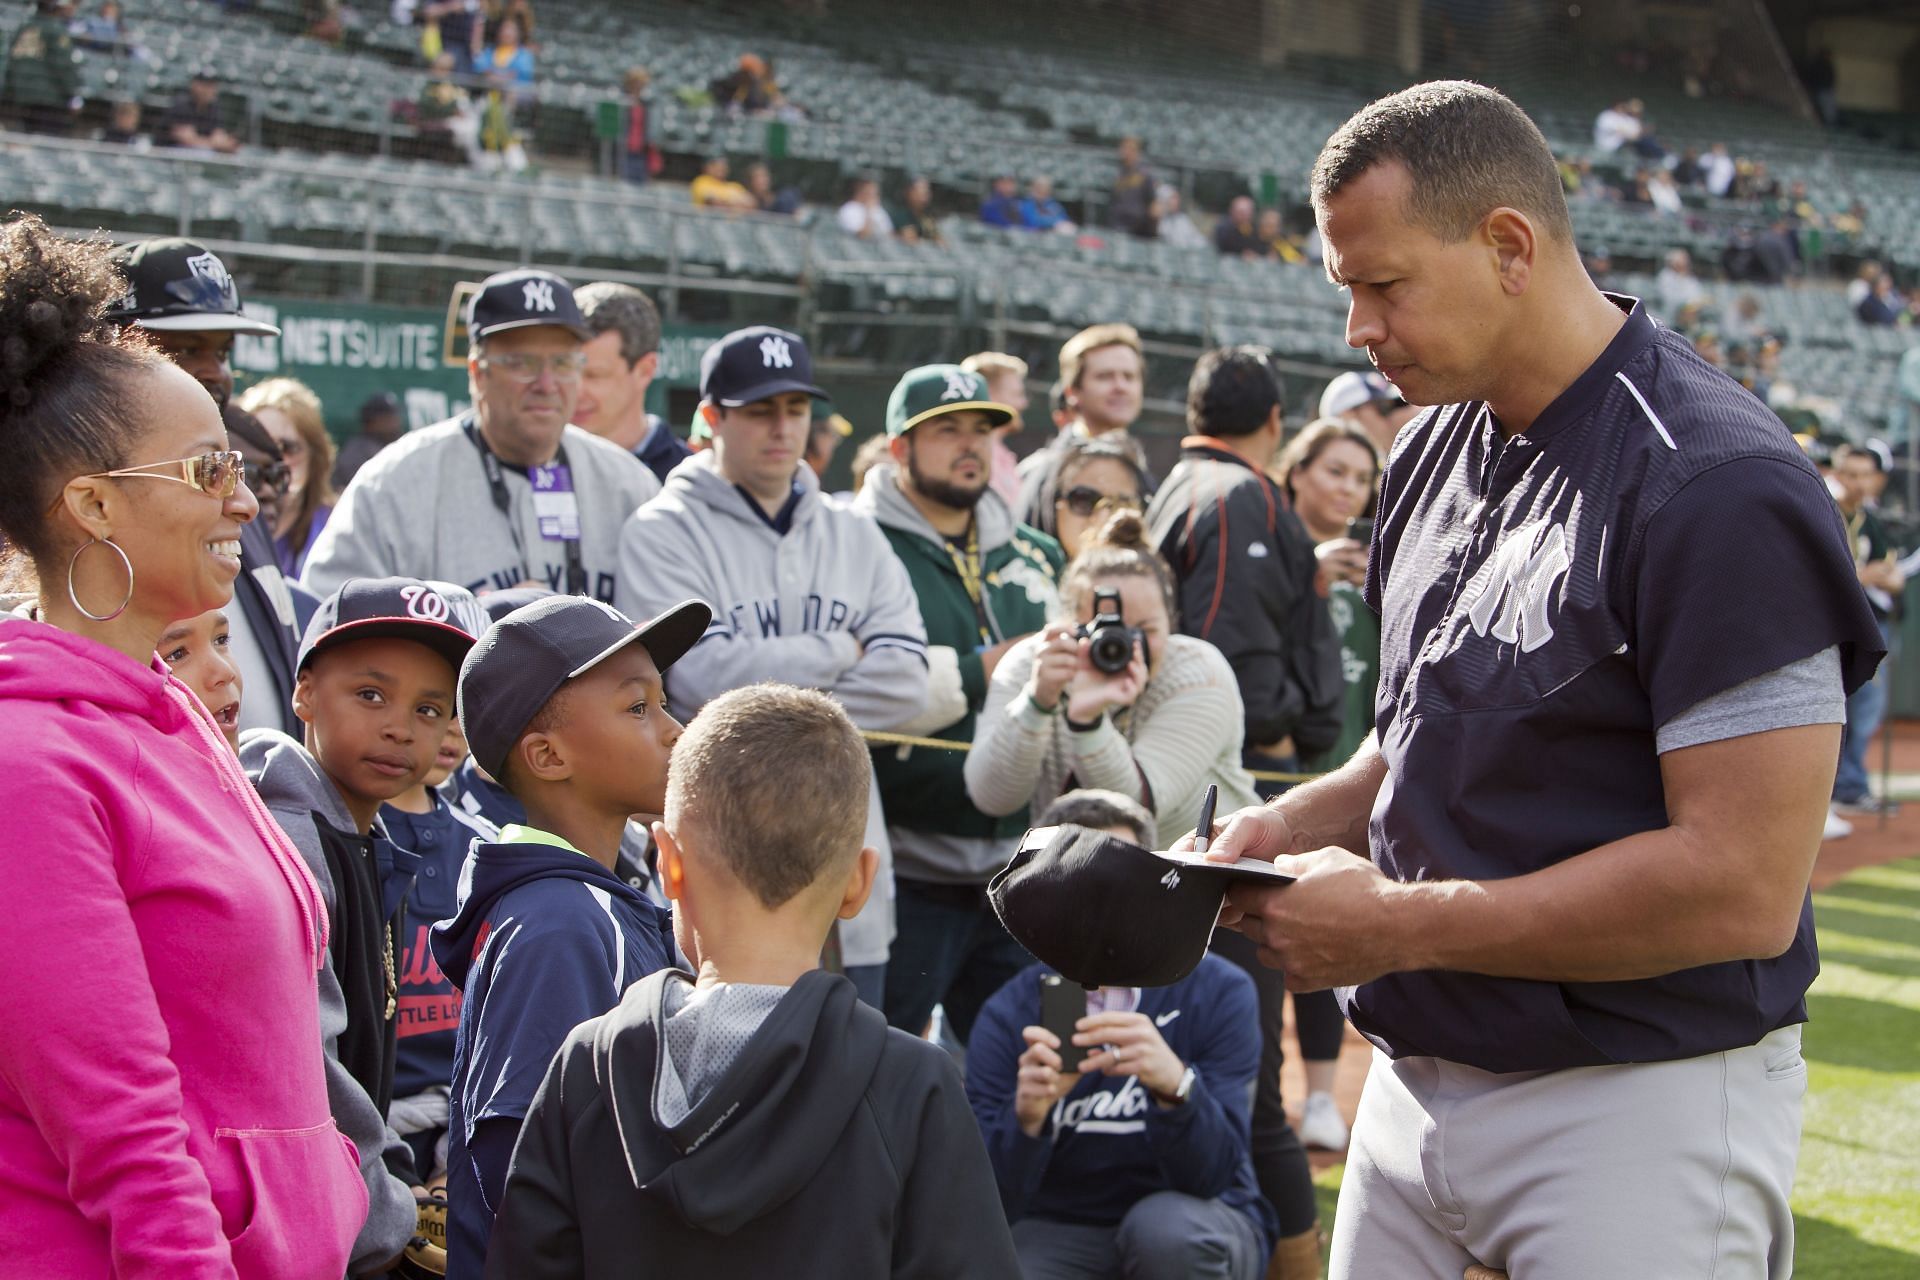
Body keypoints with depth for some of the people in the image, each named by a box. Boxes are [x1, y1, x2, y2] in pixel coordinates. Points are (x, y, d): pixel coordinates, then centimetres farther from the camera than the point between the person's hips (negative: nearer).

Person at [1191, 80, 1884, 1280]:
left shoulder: (1715, 487, -18)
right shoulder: (1436, 452, 9)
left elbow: (1742, 888, -23)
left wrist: (1401, 923, -18)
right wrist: (1300, 822, 3)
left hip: (1642, 1106, -7)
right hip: (1422, 1078, 7)